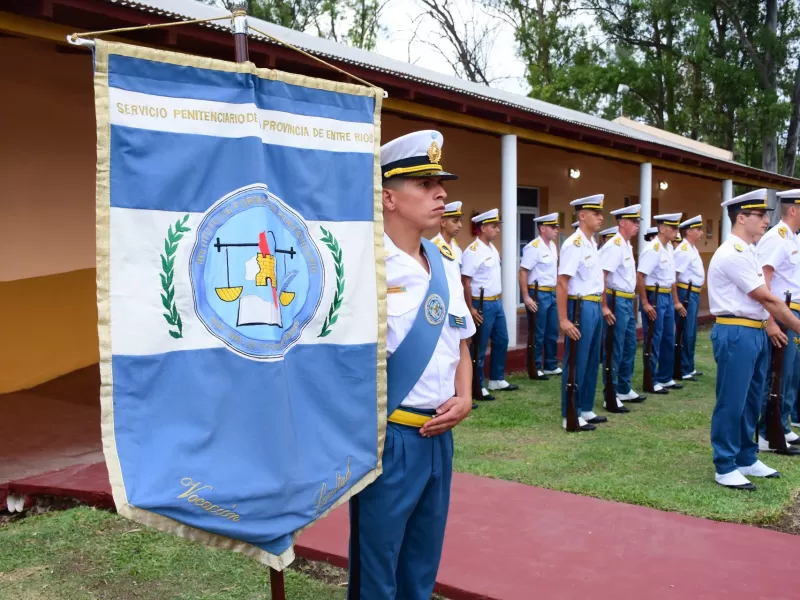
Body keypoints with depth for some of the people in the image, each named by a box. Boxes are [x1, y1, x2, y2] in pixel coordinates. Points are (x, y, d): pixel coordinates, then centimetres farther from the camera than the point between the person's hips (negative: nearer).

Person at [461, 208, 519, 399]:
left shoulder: (493, 248, 11)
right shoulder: (473, 251, -17)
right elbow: (465, 281, -19)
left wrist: (498, 300, 17)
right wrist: (471, 308, -20)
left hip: (497, 303, 9)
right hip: (482, 305, -9)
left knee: (501, 341, 16)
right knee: (480, 347, 0)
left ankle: (497, 380, 29)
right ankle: (477, 387, 10)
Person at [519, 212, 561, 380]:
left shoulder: (553, 246, 10)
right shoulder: (533, 247, -15)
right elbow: (522, 273, -17)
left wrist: (556, 291, 16)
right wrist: (526, 297, -21)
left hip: (552, 294, 8)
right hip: (538, 294, -8)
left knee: (552, 332, 14)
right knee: (538, 334, 1)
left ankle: (551, 366, 26)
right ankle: (535, 369, 11)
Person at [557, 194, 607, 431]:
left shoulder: (592, 243, 13)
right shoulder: (574, 244, -15)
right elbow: (561, 283, -20)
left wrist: (600, 306, 16)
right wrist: (563, 319, -23)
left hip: (595, 307, 9)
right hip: (581, 308, -9)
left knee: (591, 362, 16)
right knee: (576, 363, -1)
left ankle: (585, 410, 27)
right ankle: (570, 416, 8)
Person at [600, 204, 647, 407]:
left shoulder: (627, 245, 13)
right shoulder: (614, 246, -17)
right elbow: (601, 276, -23)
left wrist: (630, 301, 19)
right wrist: (604, 307, -26)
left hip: (627, 302, 10)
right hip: (617, 302, -10)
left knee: (629, 347, 16)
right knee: (615, 350, -2)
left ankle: (624, 390, 27)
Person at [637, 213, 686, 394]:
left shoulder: (669, 248, 11)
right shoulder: (652, 249, -16)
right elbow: (640, 277, -20)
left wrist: (676, 301, 19)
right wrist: (645, 304, -22)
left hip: (667, 298, 9)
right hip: (654, 297, -9)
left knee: (668, 340, 15)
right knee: (654, 342, -1)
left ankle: (665, 378, 26)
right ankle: (651, 382, 8)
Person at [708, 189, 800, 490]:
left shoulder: (747, 251, 15)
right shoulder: (732, 254, -17)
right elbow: (767, 298, -15)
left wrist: (770, 327, 9)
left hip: (755, 333, 10)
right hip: (736, 334, -10)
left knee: (751, 400, 16)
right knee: (732, 402, -3)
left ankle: (746, 459, 27)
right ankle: (725, 468, 7)